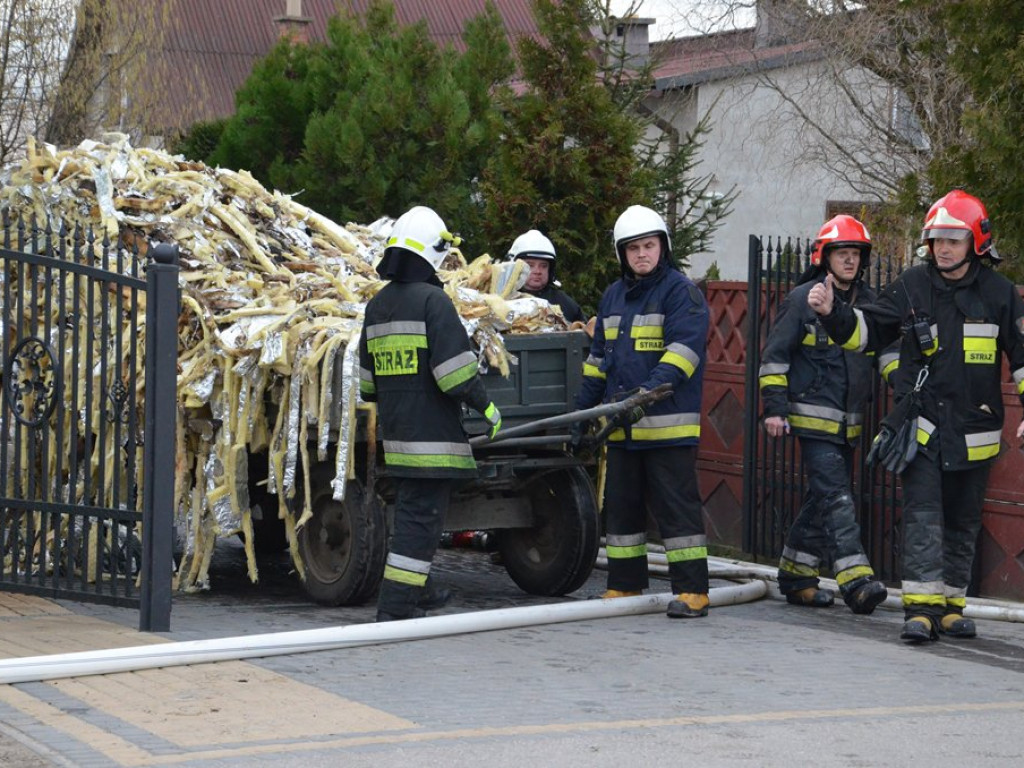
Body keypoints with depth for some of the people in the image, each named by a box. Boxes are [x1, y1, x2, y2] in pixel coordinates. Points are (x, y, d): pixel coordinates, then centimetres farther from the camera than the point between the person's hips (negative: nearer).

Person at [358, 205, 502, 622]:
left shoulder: (377, 305, 12)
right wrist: (486, 406, -6)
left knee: (411, 508, 21)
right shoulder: (432, 300, -14)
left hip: (396, 432, 9)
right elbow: (455, 369, -18)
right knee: (421, 515, -6)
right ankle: (396, 607, -9)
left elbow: (367, 379, 19)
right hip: (432, 434, -9)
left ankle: (417, 589, 34)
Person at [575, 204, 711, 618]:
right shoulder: (614, 296, 18)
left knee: (676, 507, -7)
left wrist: (652, 389, -28)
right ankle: (624, 587, 19)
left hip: (669, 424, -7)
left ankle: (692, 591, -5)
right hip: (621, 427, 7)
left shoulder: (681, 292, -4)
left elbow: (683, 348, -16)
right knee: (621, 506, 11)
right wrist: (583, 407, 19)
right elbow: (599, 356, 25)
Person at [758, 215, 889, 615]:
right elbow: (775, 353, -3)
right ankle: (856, 580, -24)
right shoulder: (803, 299, -4)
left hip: (848, 421, 7)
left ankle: (795, 574, 20)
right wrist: (774, 406, -9)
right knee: (834, 498, -15)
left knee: (822, 500, 10)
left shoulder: (869, 302, 12)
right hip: (813, 415, -7)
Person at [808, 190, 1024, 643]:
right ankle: (921, 609, -14)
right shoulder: (912, 287, 0)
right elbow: (866, 330, 2)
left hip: (974, 431, 1)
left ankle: (951, 606, 21)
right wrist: (832, 312, -15)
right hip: (921, 426, -1)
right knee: (923, 518, -10)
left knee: (962, 524, 11)